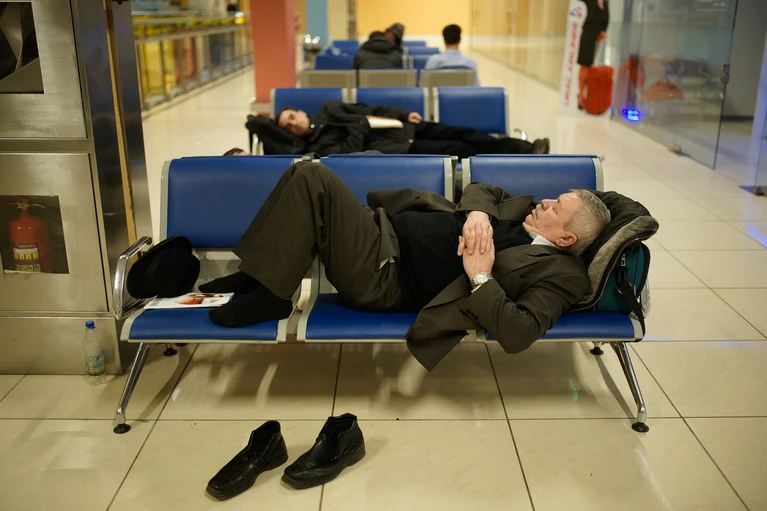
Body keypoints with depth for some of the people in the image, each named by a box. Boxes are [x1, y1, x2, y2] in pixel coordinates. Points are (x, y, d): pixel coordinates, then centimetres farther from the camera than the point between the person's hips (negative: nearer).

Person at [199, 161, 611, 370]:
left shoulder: (559, 272, -11)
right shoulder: (527, 209, 13)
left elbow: (517, 334, -25)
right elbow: (481, 188, 20)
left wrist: (481, 277, -21)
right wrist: (476, 213, -1)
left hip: (385, 276, -9)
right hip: (388, 227, 9)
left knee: (314, 179, -22)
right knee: (306, 174, -3)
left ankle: (269, 297, -8)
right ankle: (259, 275, 7)